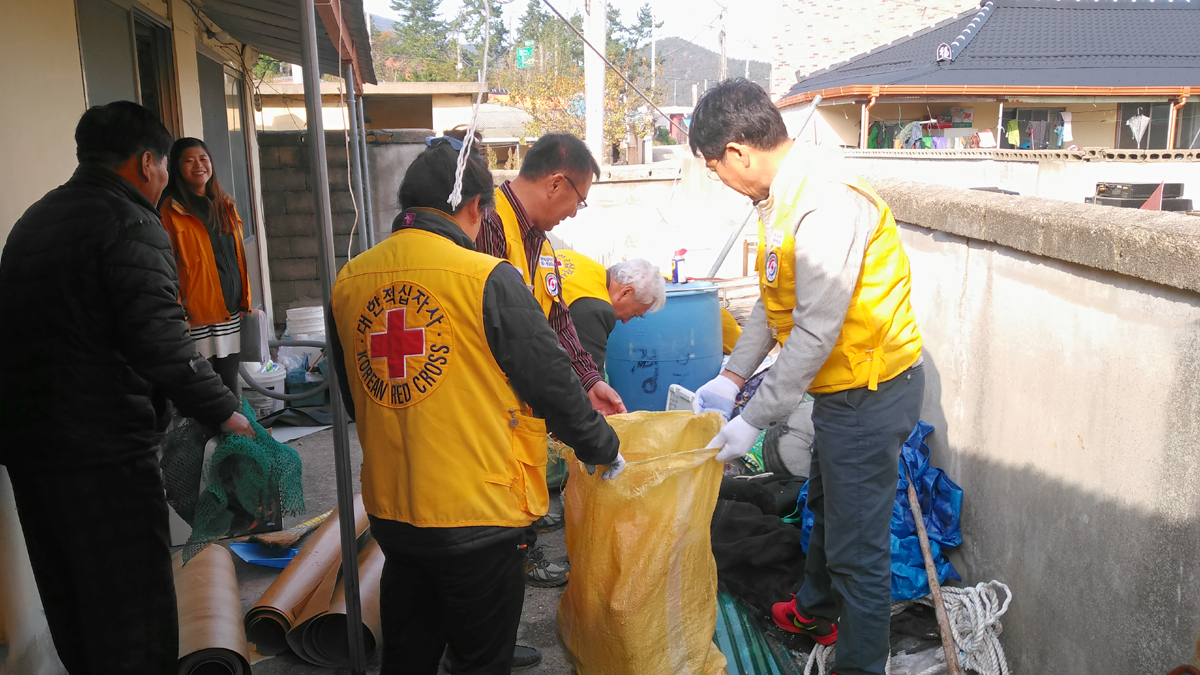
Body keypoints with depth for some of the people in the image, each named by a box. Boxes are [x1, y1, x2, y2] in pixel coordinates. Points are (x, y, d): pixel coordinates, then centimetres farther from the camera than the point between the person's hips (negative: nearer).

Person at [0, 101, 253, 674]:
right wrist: (227, 415, -17)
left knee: (70, 605, 21)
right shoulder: (130, 225, -13)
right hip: (103, 450, -9)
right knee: (132, 610, 0)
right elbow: (161, 343, -23)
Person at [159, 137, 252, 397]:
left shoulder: (225, 205, 14)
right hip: (198, 315, -5)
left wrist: (245, 301, 14)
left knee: (230, 381, 12)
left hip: (231, 311, 5)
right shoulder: (171, 210, -5)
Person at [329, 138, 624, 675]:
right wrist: (604, 449, 5)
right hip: (478, 514, -5)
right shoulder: (488, 280, -18)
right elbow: (551, 383, -12)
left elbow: (353, 398, 11)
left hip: (388, 511, 6)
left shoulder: (348, 282, 0)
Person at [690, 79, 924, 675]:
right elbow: (772, 301, 11)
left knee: (857, 546, 1)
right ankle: (816, 612, 51)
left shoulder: (827, 204, -28)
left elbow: (815, 332, -28)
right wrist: (730, 377, 5)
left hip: (871, 391, -11)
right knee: (825, 506, 28)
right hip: (841, 386, 11)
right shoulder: (783, 196, 5)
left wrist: (754, 421, -22)